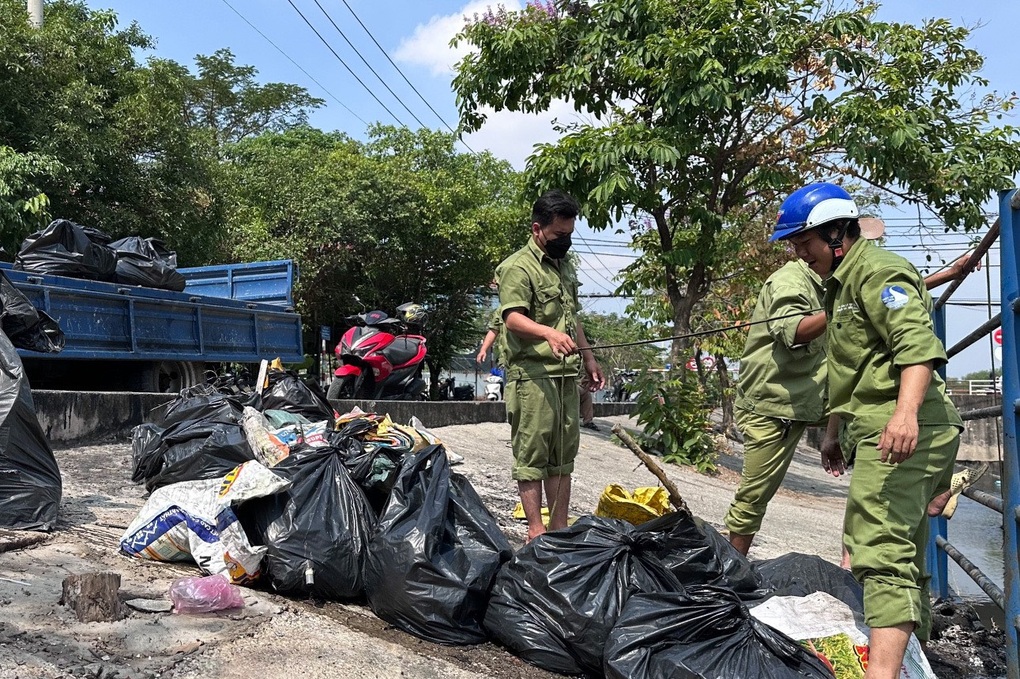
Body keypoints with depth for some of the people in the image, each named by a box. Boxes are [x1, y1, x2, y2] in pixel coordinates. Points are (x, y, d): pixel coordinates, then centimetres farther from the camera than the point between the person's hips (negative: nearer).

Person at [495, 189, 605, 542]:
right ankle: (536, 531, 0)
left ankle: (560, 529, 18)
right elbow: (512, 317, -20)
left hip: (566, 373, 9)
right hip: (532, 374, -8)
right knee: (532, 453, -5)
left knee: (564, 453, 10)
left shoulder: (565, 266, 20)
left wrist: (588, 357, 24)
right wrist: (549, 332, -37)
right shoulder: (517, 267, -8)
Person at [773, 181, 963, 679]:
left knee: (881, 550, -20)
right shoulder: (841, 282, 26)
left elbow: (918, 344, -23)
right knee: (904, 554, 17)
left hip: (901, 436, -11)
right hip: (879, 434, 11)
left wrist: (906, 412, -36)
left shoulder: (877, 271, -8)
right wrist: (834, 432, 32)